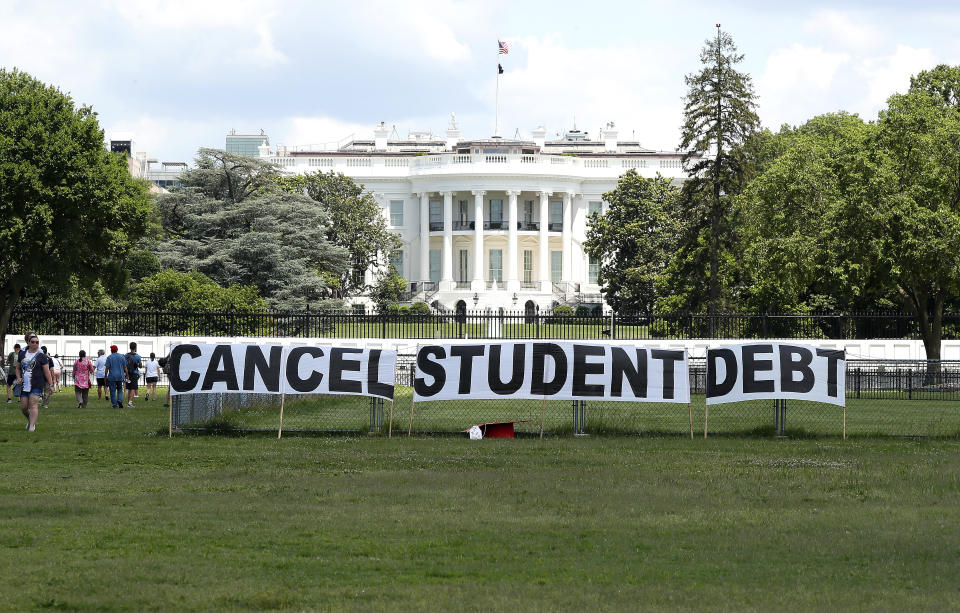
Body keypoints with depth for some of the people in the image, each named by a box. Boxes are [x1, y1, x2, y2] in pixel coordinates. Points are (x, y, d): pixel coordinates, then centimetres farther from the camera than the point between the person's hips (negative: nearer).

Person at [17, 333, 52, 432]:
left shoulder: (41, 356, -1)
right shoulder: (22, 354, 11)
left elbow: (47, 371, -1)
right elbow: (18, 368, 22)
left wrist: (50, 384, -4)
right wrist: (18, 378, 5)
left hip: (37, 385, -5)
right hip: (24, 385, 5)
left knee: (33, 405, -14)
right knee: (23, 407, 6)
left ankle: (32, 426, -15)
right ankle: (30, 420, 33)